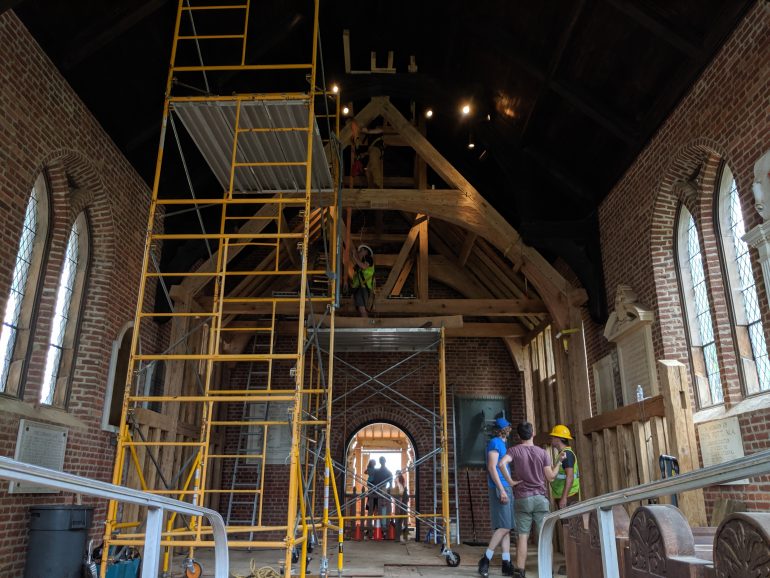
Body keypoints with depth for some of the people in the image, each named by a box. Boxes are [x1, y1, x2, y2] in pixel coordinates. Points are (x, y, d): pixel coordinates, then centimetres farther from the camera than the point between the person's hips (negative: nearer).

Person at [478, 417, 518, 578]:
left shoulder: (501, 444, 20)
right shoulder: (495, 442, -8)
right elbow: (492, 467, -16)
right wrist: (502, 490, -20)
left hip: (505, 488, 9)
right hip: (500, 489, -9)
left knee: (506, 528, 6)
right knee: (504, 527, -12)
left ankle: (506, 564, 6)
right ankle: (485, 560, -7)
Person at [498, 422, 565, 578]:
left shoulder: (514, 450, -1)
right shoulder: (543, 453, 3)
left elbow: (502, 463, -19)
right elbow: (550, 477, 2)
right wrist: (558, 462, 15)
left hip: (522, 499, 0)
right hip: (540, 498, 1)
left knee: (522, 536, 2)